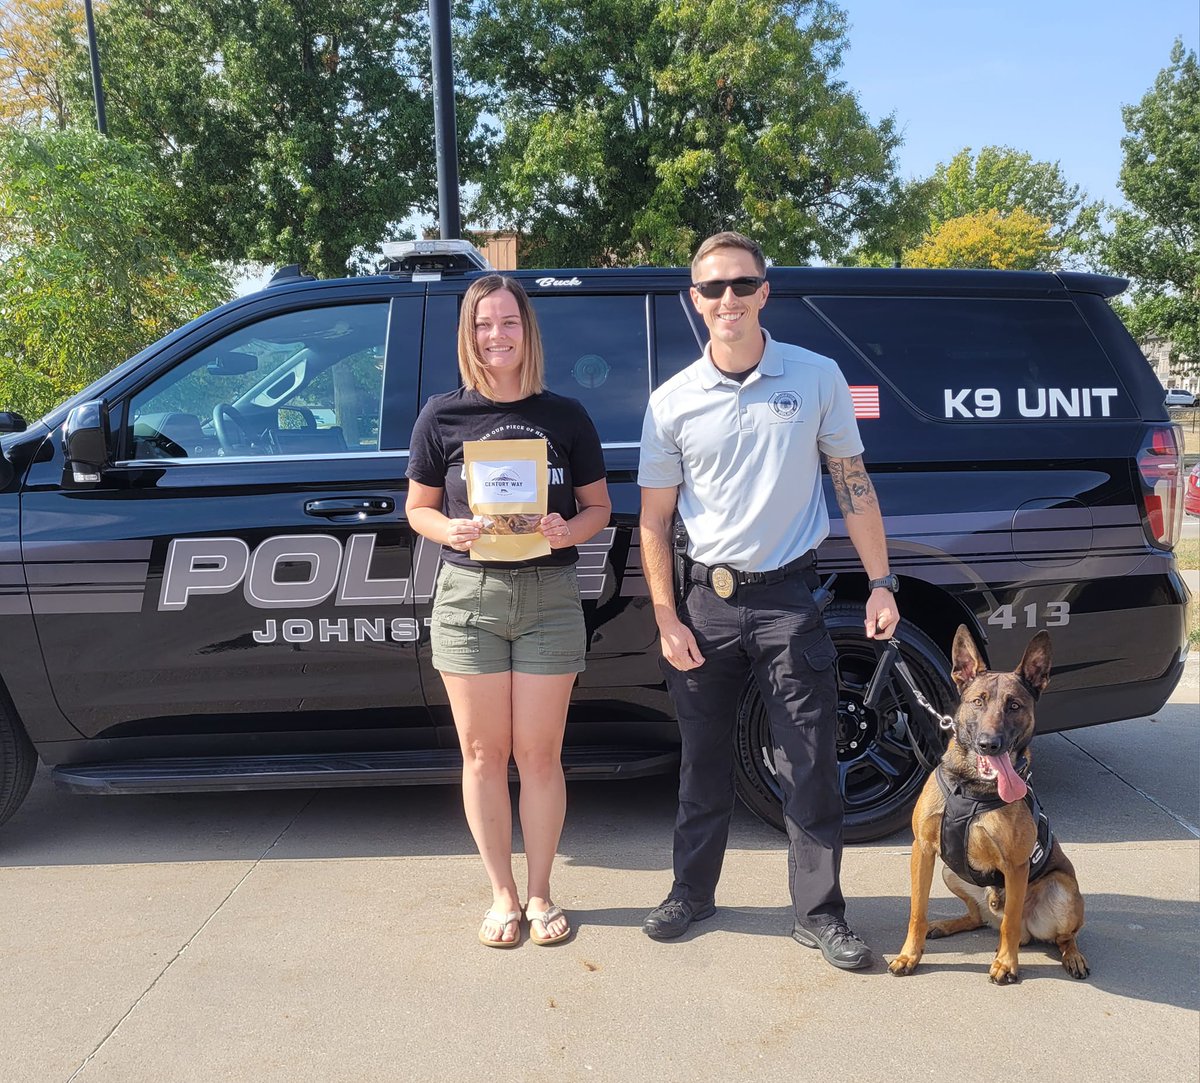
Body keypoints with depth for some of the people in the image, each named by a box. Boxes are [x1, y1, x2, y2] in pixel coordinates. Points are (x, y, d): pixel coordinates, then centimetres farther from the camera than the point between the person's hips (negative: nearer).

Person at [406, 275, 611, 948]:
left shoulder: (565, 417, 4)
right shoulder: (443, 417, 3)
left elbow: (599, 506, 9)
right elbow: (418, 507, 9)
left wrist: (568, 531, -13)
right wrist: (450, 530, -13)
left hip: (550, 596, 0)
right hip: (468, 595, 1)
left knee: (539, 755, 6)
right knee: (484, 754, 7)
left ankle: (540, 893, 25)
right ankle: (503, 895, 25)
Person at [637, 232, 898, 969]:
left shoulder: (818, 378, -1)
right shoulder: (674, 402, 1)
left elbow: (853, 486, 5)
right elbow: (655, 520, 3)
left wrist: (881, 584, 0)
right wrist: (668, 619, -2)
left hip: (789, 596, -1)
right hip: (708, 600, 2)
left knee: (811, 766, 3)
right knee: (704, 760, 14)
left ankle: (821, 914, 20)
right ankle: (693, 892, 32)